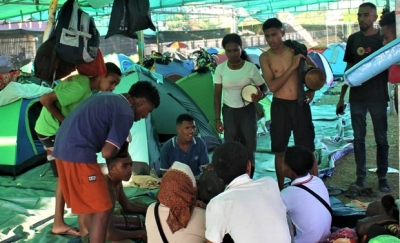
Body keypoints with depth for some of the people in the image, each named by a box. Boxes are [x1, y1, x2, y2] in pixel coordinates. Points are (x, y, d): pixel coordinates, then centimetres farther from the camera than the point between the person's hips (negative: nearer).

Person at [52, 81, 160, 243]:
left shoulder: (107, 97, 20)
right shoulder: (125, 113, -8)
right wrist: (121, 149, 8)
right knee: (101, 210, -4)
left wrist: (119, 144, 18)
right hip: (78, 154, -10)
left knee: (85, 204, 22)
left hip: (62, 149, 10)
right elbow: (107, 152, -13)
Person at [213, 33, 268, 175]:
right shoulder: (220, 69, -7)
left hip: (248, 111, -1)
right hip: (229, 112, 1)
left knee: (249, 149, 4)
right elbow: (217, 95, -2)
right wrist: (217, 119, -5)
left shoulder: (250, 67, -10)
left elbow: (264, 87, 0)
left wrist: (260, 95, -24)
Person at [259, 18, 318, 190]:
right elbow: (272, 86, -16)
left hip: (300, 104, 1)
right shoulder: (265, 57, -4)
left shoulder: (296, 50, 1)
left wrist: (312, 89, 3)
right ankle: (281, 189, 22)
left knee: (308, 149, 6)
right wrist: (292, 67, -19)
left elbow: (315, 71, 18)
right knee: (280, 151, 9)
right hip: (280, 106, -1)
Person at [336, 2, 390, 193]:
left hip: (378, 97, -2)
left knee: (381, 139, 5)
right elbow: (349, 69, 10)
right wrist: (341, 97, 8)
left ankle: (382, 177, 15)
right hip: (357, 97, 2)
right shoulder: (353, 39, 6)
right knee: (359, 138, 5)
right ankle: (360, 178, 13)